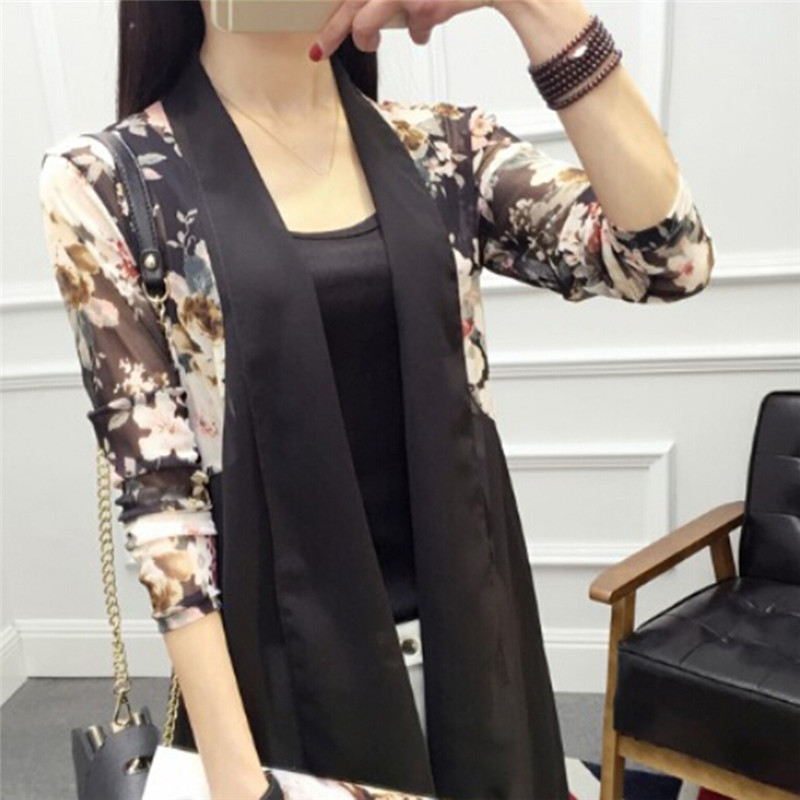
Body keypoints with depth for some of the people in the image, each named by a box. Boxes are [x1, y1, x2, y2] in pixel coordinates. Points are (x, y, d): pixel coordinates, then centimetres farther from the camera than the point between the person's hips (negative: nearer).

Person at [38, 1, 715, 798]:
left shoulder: (438, 147, 2)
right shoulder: (105, 183, -8)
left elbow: (667, 256, -11)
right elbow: (155, 486, -11)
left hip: (464, 631, 4)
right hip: (285, 662, -3)